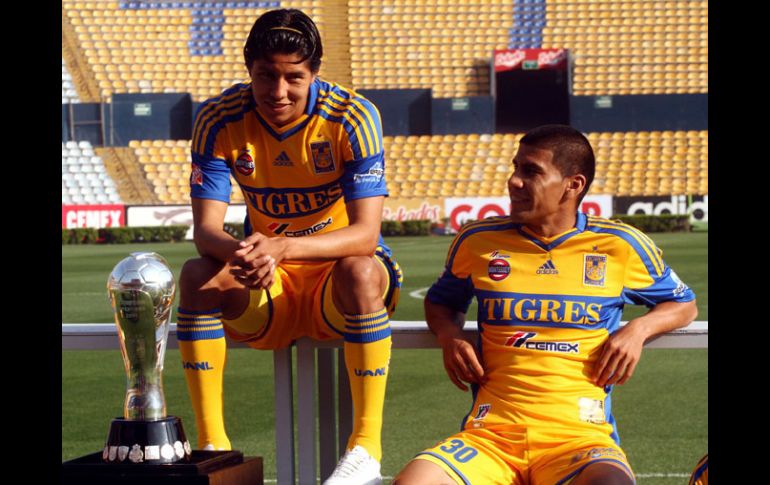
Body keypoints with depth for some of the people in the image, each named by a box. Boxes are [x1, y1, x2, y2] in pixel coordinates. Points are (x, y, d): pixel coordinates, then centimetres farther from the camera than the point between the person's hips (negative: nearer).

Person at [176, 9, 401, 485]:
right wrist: (239, 253, -41)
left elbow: (365, 234, -24)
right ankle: (212, 442, -21)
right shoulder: (220, 119, -11)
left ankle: (367, 445, -28)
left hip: (338, 285, -2)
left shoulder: (352, 116, -18)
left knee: (360, 270, -36)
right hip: (266, 291, 3)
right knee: (197, 276, -26)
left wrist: (281, 248, -41)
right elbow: (206, 229, -15)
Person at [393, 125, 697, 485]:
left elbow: (683, 304, 21)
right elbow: (440, 301, 30)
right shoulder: (477, 241, 11)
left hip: (580, 437, -2)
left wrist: (638, 330, -1)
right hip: (490, 436, 2)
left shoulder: (621, 247, 6)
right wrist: (449, 337, 7)